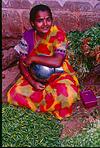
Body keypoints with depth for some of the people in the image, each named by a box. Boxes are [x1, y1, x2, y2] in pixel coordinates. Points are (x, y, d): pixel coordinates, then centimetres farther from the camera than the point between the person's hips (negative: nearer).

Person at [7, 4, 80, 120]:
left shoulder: (58, 34, -19)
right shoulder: (28, 36, -8)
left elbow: (57, 62, -32)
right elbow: (22, 63, -4)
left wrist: (32, 58, -24)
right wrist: (32, 82, -18)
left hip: (58, 75, -4)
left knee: (66, 94, -36)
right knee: (14, 95, -15)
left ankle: (40, 107, -5)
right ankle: (53, 103, -4)